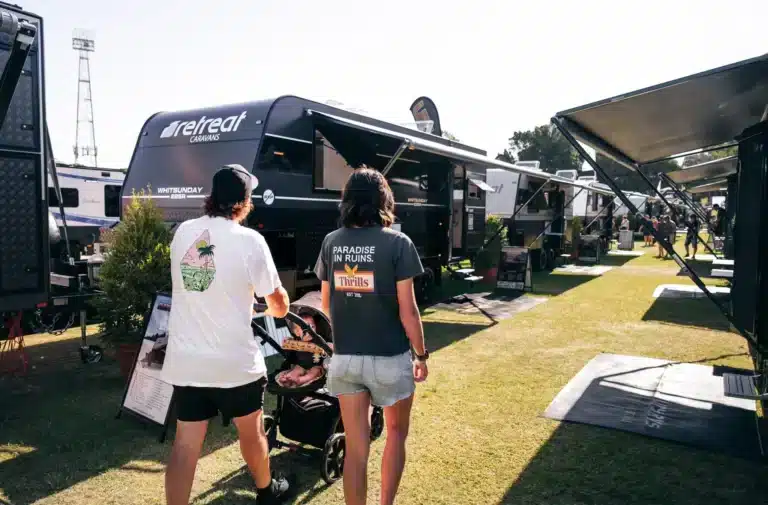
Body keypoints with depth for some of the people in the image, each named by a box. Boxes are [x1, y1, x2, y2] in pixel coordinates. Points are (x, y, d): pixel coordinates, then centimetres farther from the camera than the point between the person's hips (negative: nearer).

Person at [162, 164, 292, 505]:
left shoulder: (183, 232, 1)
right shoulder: (249, 240, -14)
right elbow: (278, 304, -6)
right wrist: (277, 307, 19)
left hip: (185, 360, 4)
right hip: (235, 361, -3)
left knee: (185, 444, 10)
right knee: (251, 431, 19)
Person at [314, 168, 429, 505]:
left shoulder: (331, 242, 0)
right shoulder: (397, 242, -11)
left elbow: (326, 304, 9)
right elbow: (407, 309, -12)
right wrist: (421, 355, 1)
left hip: (344, 358, 3)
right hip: (389, 358, -3)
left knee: (355, 447, 12)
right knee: (396, 433, 22)